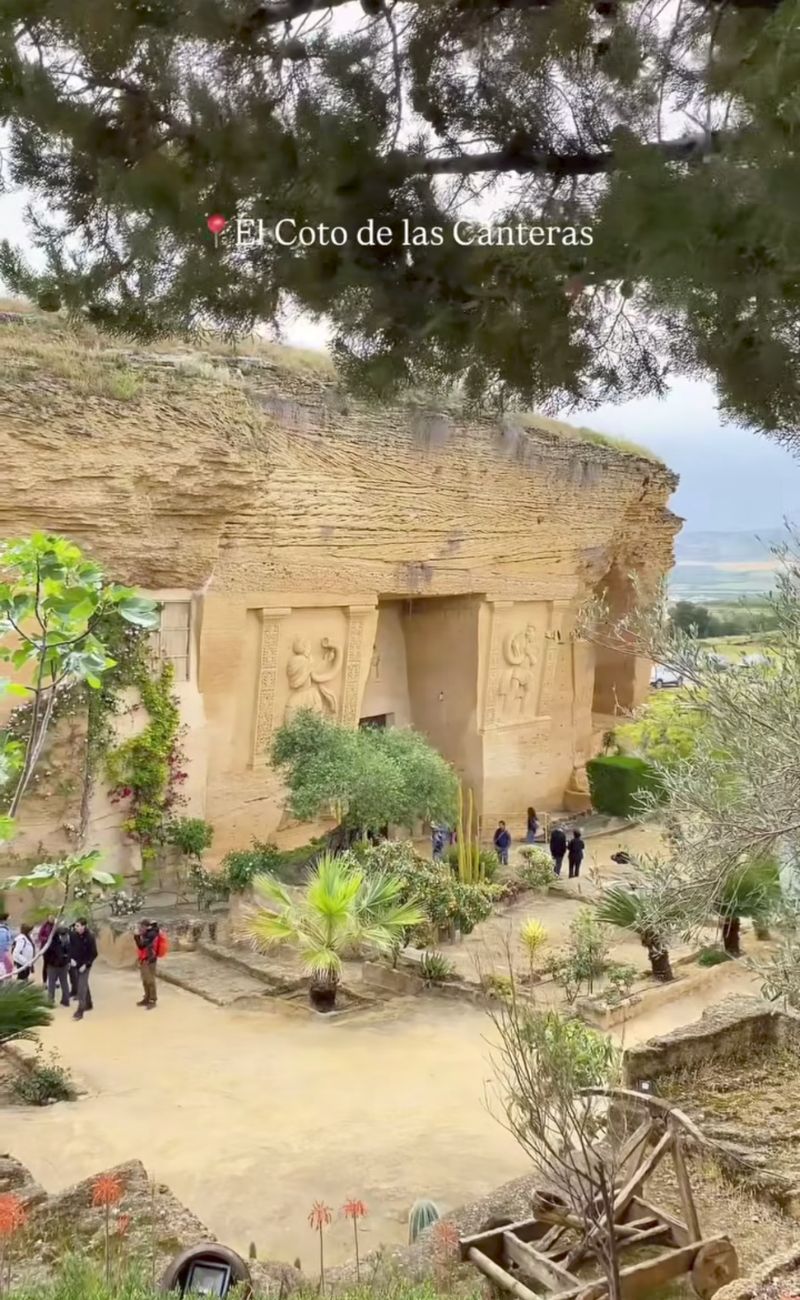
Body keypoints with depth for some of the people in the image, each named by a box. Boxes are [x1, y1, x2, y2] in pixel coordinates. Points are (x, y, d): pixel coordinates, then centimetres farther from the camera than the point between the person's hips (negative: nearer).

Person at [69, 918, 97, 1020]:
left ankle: (80, 1011, -8)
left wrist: (86, 964, -18)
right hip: (75, 964, 5)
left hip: (85, 965, -5)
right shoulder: (73, 935, -6)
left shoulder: (90, 937, -19)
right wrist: (71, 958, -9)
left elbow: (94, 954, -14)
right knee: (84, 984, 18)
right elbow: (71, 947, 7)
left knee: (81, 987, -10)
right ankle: (88, 1004, 35)